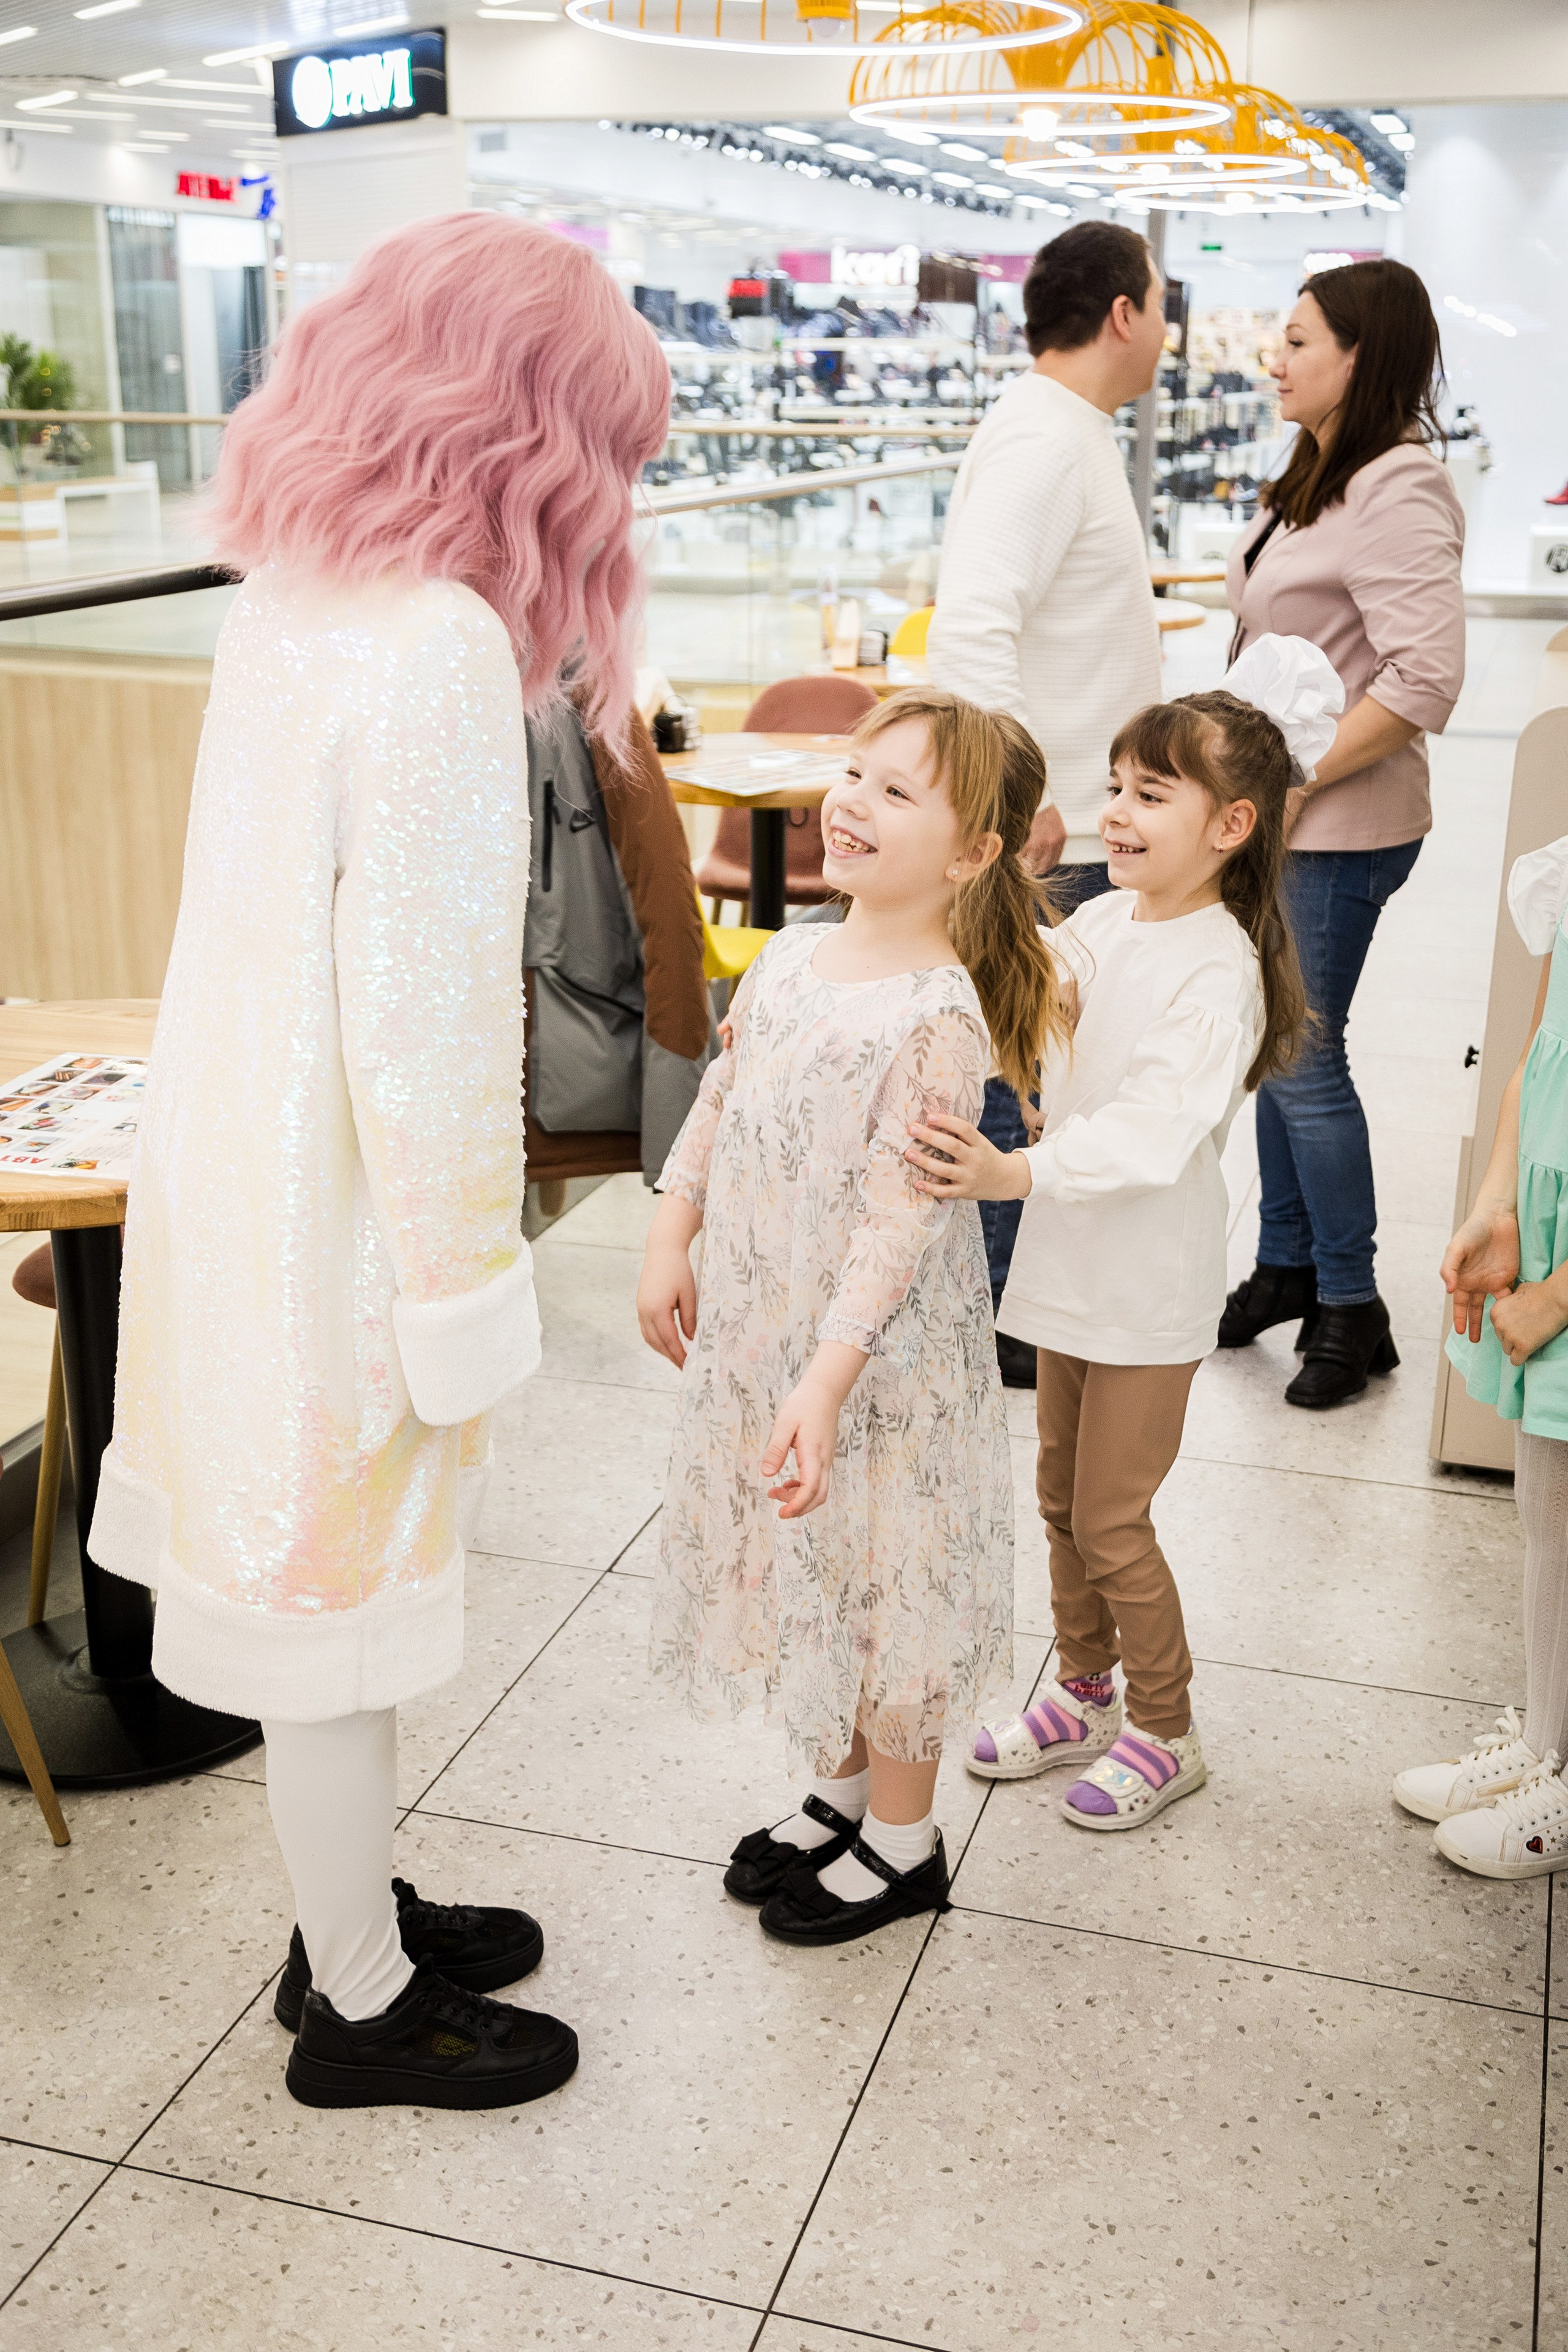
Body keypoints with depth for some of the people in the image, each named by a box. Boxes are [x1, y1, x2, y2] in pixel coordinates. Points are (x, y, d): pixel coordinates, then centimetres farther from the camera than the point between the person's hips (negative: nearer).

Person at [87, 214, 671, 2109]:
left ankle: (352, 1918, 43)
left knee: (320, 1580, 22)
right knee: (345, 1605, 9)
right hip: (343, 1218, -9)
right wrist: (463, 1309, -16)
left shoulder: (295, 593, 4)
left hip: (244, 1160, 9)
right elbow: (422, 1018, -24)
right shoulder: (438, 647, -24)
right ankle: (362, 2009, 31)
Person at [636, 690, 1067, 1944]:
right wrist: (670, 1243, 5)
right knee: (792, 1568, 21)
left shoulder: (939, 1016, -22)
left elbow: (897, 1220, -25)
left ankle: (903, 1839, 30)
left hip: (879, 1365, -8)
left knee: (877, 1578, 8)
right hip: (757, 1333, 8)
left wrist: (826, 1382, -29)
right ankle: (840, 1788, 43)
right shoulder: (791, 956, 1)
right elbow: (717, 1104, 11)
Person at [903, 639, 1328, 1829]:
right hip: (1070, 1262, 8)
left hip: (1151, 1285, -7)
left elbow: (1155, 1129, -33)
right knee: (1064, 1498, 19)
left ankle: (1166, 1731, 24)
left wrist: (1014, 1174, -48)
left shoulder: (1218, 971, -21)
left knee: (1111, 1521, 3)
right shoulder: (1099, 926, 2)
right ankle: (1082, 1695, 38)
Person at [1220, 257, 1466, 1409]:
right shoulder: (1315, 476, 13)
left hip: (1337, 829, -9)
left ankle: (1351, 1308, 13)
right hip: (1275, 814, 9)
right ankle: (1286, 1267, 31)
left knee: (1302, 1059, -2)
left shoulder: (1399, 491, -17)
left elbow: (1426, 678, -25)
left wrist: (1294, 779, -22)